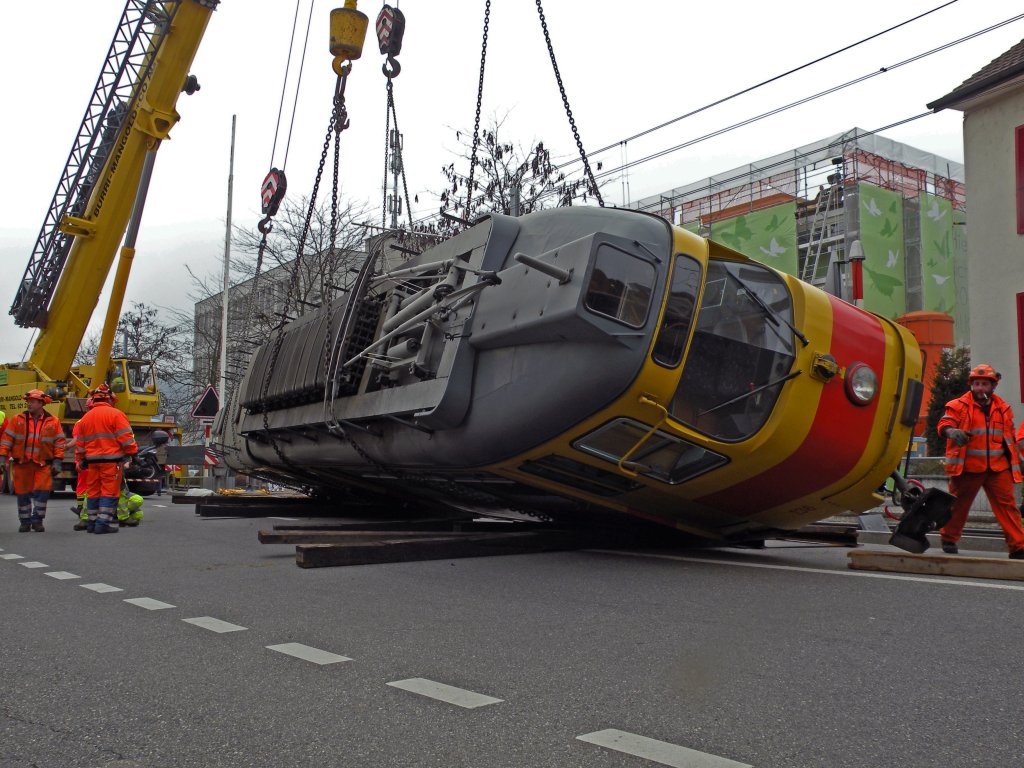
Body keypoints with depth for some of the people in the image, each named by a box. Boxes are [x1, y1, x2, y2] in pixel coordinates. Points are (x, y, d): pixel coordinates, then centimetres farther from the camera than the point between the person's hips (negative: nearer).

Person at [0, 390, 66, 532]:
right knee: (23, 494, 7)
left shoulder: (53, 421, 2)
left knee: (42, 492, -6)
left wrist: (57, 461, -2)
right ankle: (25, 522, 20)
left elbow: (59, 442, 4)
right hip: (21, 463, 1)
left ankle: (37, 520, 8)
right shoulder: (17, 419, 5)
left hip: (43, 464, -1)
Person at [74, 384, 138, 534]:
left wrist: (80, 460, 25)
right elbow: (126, 437, -11)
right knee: (110, 491, -4)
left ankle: (92, 522, 19)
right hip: (111, 460, -6)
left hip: (92, 461, 6)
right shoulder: (115, 414, -6)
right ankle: (103, 523, -8)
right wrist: (134, 453, -4)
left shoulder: (86, 417, 15)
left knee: (94, 491, 13)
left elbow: (79, 443, 18)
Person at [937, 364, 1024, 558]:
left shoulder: (1003, 408, 15)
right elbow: (944, 423, -12)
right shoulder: (959, 405, 0)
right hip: (968, 467, -3)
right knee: (958, 504, 4)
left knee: (1007, 504, -1)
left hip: (998, 468, 4)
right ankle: (948, 539, 21)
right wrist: (951, 432, -35)